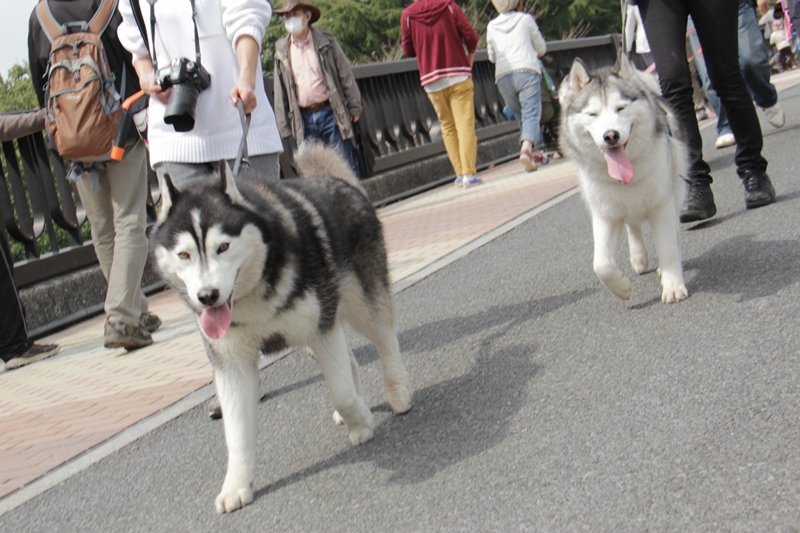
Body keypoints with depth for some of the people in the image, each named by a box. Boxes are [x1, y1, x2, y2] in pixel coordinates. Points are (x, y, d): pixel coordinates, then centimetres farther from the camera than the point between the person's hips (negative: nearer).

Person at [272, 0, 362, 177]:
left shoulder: (326, 41, 3)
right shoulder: (282, 51, 7)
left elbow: (345, 75, 5)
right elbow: (280, 92, 8)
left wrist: (354, 107, 1)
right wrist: (284, 126, 5)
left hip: (330, 112, -2)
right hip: (304, 119, 2)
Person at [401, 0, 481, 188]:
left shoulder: (407, 15, 0)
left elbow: (408, 50, 6)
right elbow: (471, 38, -4)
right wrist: (469, 58, 14)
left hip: (432, 81, 2)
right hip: (458, 75, -1)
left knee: (448, 127, 12)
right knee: (465, 124, -3)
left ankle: (460, 173, 8)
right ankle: (468, 173, -11)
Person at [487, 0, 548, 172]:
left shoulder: (492, 26, 16)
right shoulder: (525, 19, 10)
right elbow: (542, 49, 17)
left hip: (503, 77, 3)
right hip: (527, 72, -3)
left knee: (522, 116, 15)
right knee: (531, 114, -11)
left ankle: (537, 155, 16)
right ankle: (526, 148, -35)